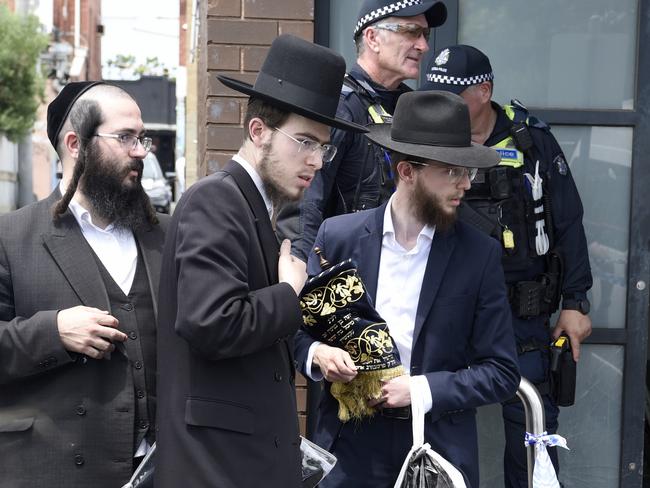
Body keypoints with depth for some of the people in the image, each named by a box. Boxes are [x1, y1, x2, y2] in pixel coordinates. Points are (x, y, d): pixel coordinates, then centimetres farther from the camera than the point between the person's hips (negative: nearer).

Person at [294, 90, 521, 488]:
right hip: (351, 444, 0)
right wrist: (317, 354, -14)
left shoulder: (480, 254, -3)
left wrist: (420, 388, -13)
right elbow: (298, 325, 7)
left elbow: (502, 373, -2)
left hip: (439, 451, 0)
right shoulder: (338, 236, -1)